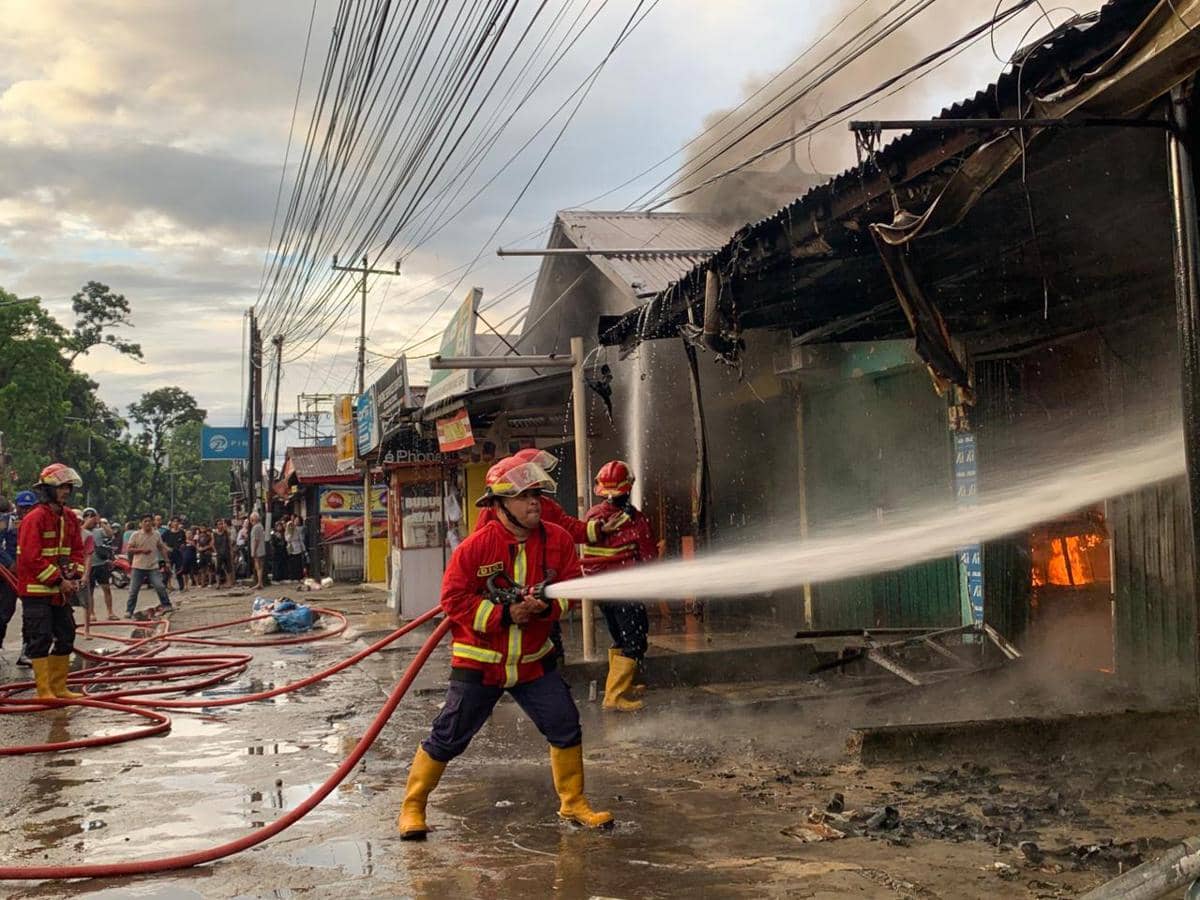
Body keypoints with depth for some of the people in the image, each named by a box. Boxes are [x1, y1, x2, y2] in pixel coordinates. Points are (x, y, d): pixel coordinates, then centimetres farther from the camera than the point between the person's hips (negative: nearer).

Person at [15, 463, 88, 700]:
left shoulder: (70, 517, 8)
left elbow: (77, 550, 13)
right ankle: (44, 691, -2)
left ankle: (59, 688, 21)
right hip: (36, 590, -8)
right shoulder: (35, 519, -15)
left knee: (65, 637, 11)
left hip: (62, 591, 8)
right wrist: (59, 580, -18)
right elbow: (32, 558, -20)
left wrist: (75, 577, -3)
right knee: (41, 639, -6)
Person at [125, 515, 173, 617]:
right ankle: (129, 611, 11)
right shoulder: (136, 535, -3)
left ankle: (166, 605, 6)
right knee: (133, 590, 2)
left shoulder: (157, 535, 5)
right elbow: (128, 549, -3)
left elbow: (162, 548, 15)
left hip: (153, 567, 1)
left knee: (160, 586, -10)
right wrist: (141, 550, -16)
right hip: (138, 567, -1)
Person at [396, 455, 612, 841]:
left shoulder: (557, 540, -5)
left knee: (566, 727, 2)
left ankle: (573, 804, 22)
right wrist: (504, 614, -21)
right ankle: (412, 807, 19)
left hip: (533, 660, 4)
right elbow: (454, 601, -14)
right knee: (448, 737, 2)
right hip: (479, 662, -4)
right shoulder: (474, 547, -16)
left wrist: (546, 605, -19)